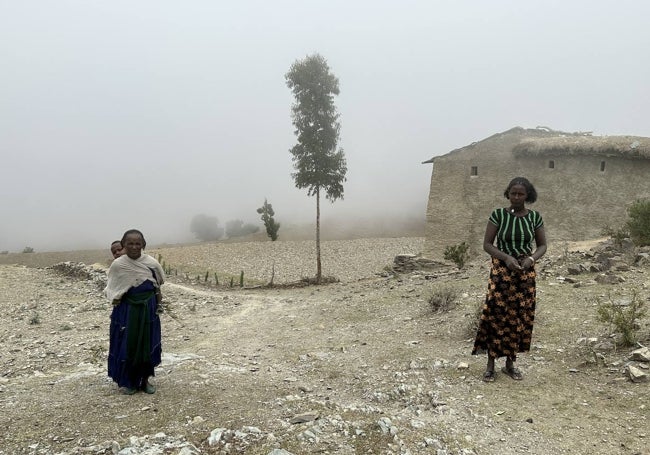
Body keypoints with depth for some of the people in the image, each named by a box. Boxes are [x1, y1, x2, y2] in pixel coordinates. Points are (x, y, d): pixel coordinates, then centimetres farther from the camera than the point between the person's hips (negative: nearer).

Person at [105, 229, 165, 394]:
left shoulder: (152, 263, -7)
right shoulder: (117, 265, -10)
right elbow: (111, 289, 5)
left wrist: (156, 304, 6)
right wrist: (115, 298, -9)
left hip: (148, 309, 1)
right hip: (126, 310, -1)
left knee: (147, 344, 9)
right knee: (126, 345, 5)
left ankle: (145, 380, 25)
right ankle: (127, 381, 24)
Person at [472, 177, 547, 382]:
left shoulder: (535, 217, 1)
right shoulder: (498, 215, -6)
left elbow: (542, 245, 7)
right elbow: (487, 244, -5)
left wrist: (531, 258, -13)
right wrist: (506, 258, -20)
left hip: (525, 274, 3)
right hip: (501, 272, -2)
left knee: (520, 317, 7)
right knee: (496, 316, -4)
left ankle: (510, 363, 21)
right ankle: (491, 364, 7)